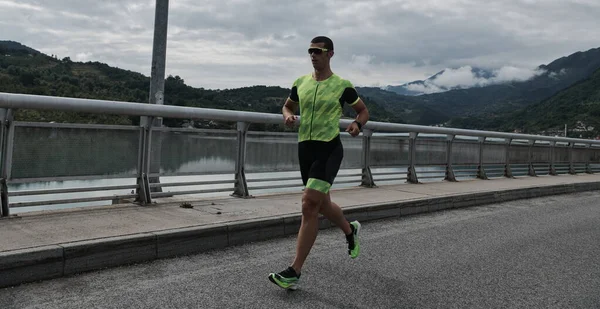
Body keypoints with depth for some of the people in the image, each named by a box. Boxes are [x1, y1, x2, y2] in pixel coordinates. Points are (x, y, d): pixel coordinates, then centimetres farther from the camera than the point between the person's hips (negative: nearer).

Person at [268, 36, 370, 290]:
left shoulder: (342, 85, -3)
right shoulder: (300, 82, 8)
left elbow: (363, 110, 9)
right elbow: (288, 106, 23)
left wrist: (357, 124, -13)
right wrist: (288, 116, -1)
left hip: (329, 148, -6)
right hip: (305, 147, 6)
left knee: (309, 205, -15)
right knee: (322, 204, 17)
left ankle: (294, 272, -10)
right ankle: (350, 230, 50)